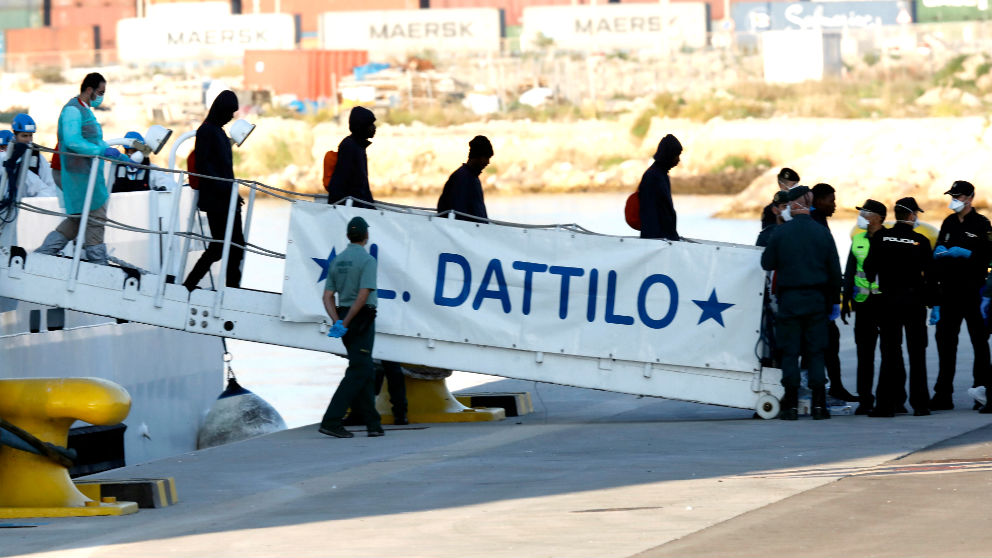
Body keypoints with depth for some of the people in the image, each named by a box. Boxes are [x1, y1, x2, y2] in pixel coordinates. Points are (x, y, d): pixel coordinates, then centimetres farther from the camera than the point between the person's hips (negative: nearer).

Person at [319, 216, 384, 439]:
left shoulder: (337, 261, 11)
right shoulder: (367, 260, -11)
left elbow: (328, 297, 5)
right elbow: (363, 295, -21)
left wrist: (338, 322, -6)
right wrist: (345, 323, -18)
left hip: (344, 318, 8)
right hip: (362, 320, -8)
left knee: (366, 371, 14)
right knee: (357, 372, -8)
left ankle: (373, 423, 15)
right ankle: (331, 421, -17)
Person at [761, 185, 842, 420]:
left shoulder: (781, 232, -6)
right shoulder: (822, 233, 1)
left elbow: (767, 263, -1)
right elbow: (835, 271, 5)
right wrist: (831, 299, 16)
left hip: (789, 299, -2)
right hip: (816, 299, 2)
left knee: (790, 352, 2)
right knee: (816, 353, 5)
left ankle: (791, 405, -2)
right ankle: (819, 405, 2)